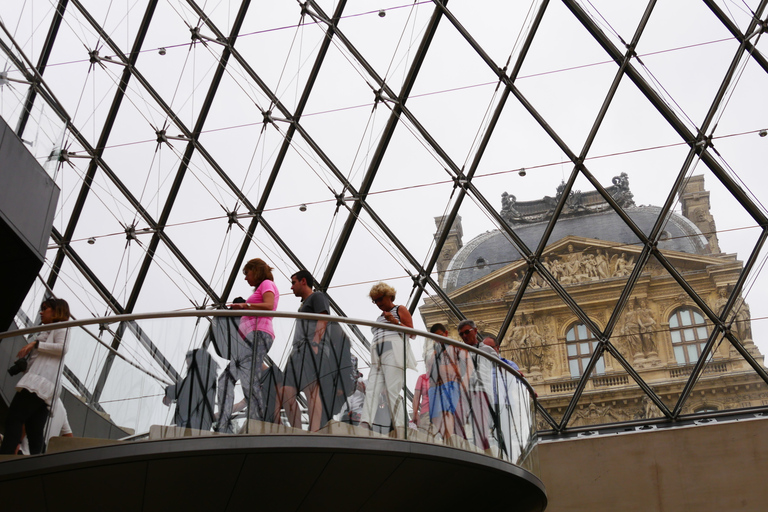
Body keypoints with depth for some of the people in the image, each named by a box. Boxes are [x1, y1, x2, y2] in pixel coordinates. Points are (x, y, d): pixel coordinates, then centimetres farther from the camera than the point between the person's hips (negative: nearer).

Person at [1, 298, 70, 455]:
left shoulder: (61, 328, 8)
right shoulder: (47, 331, 35)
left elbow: (62, 347, -12)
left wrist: (35, 344, -12)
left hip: (40, 381, -9)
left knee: (13, 420, -18)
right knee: (35, 431, -2)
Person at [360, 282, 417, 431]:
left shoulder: (400, 310, 12)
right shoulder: (379, 318, 31)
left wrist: (394, 321, -8)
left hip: (394, 352, -7)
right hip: (378, 355, 7)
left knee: (392, 390, -15)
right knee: (372, 389, -11)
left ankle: (400, 427, -16)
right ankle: (365, 423, -25)